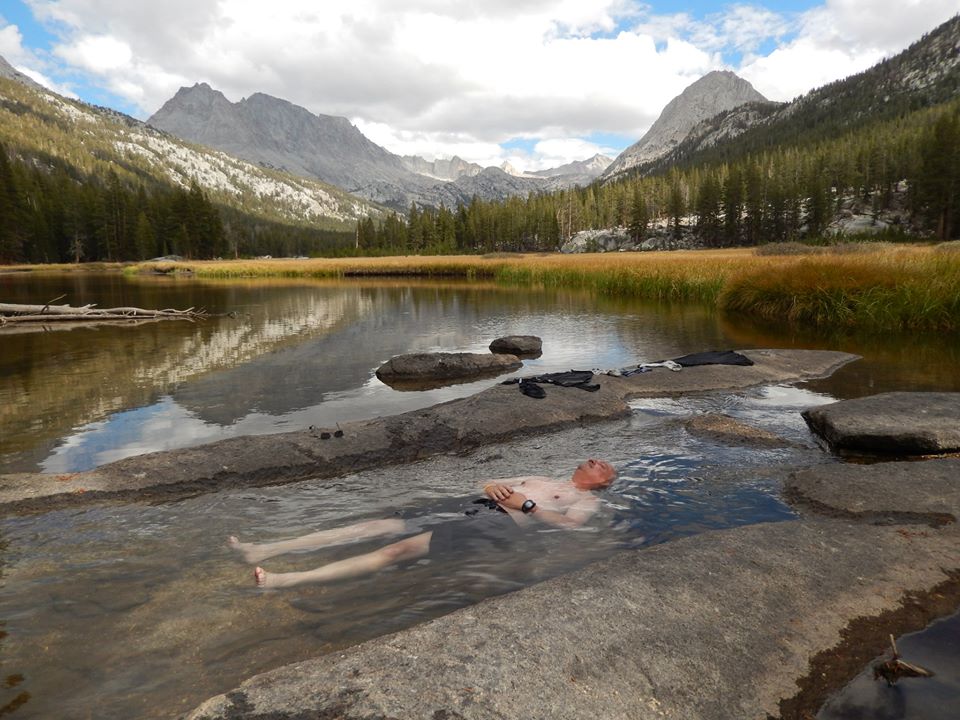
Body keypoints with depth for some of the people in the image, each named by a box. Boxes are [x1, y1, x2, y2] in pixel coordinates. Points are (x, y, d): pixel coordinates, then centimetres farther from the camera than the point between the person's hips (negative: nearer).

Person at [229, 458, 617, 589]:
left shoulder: (587, 501, 14)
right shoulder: (539, 479, 34)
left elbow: (567, 524, -9)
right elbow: (488, 483, 28)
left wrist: (524, 504, -11)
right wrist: (491, 487, 5)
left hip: (498, 523, -7)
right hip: (473, 506, 7)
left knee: (401, 549, -24)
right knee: (380, 527, -9)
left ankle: (289, 580, -33)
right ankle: (266, 550, -13)